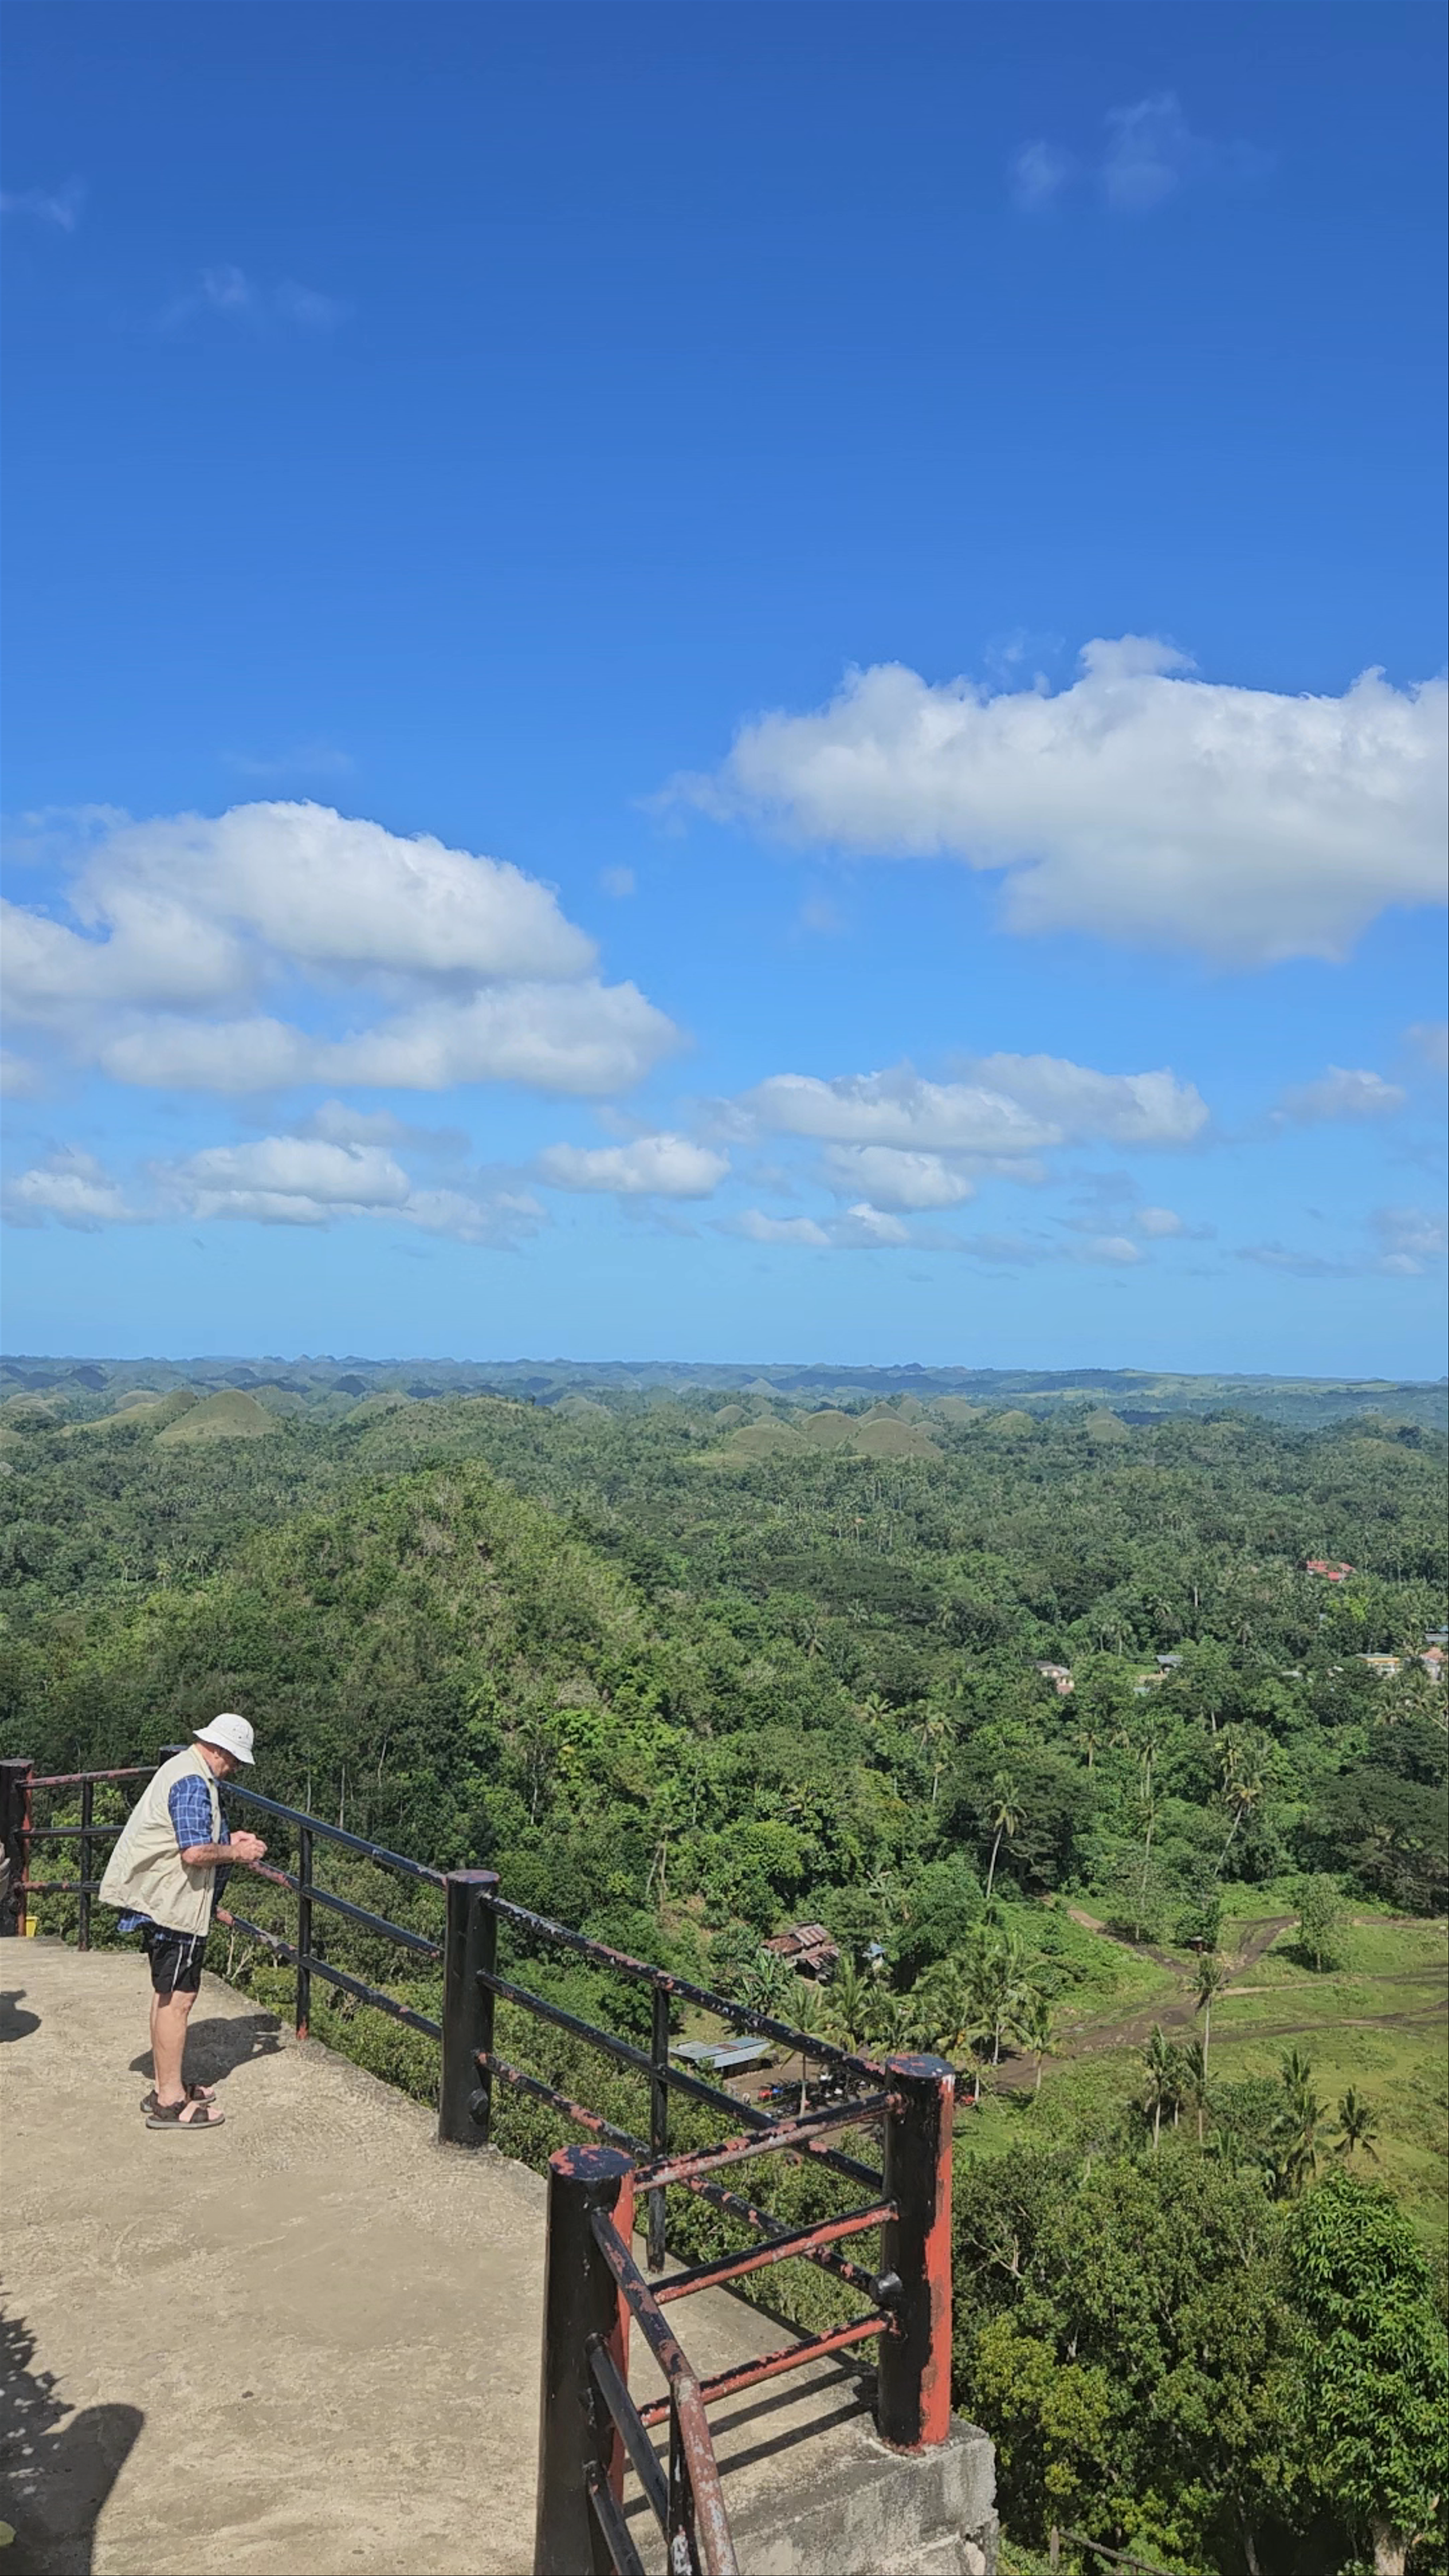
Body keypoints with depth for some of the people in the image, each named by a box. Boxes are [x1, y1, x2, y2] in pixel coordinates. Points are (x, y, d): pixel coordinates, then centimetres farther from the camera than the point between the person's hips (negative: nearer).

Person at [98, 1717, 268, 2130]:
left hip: (159, 1899, 11)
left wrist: (230, 1840, 12)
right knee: (178, 1998, -5)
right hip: (173, 1905, -11)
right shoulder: (193, 1783, -21)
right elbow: (195, 1853, -28)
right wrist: (237, 1853, -12)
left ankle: (165, 2087, 27)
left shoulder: (183, 1768, 13)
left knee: (168, 1995, 18)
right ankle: (170, 2103, 1)